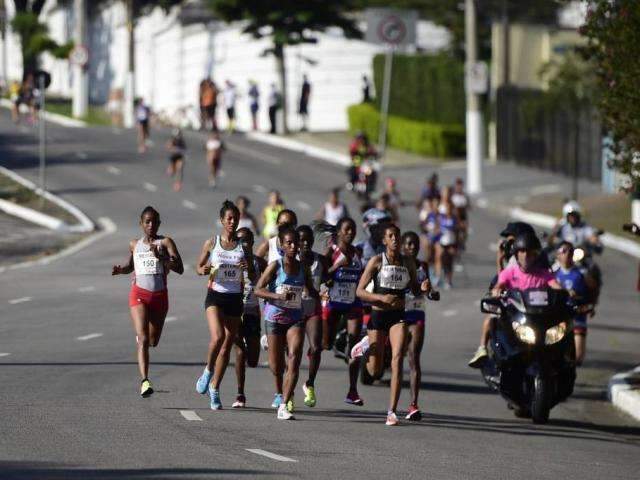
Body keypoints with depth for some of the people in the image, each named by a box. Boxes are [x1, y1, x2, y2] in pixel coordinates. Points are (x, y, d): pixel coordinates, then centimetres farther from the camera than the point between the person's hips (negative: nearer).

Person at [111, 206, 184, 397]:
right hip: (139, 294, -1)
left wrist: (161, 257, -26)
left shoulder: (166, 242, -1)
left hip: (160, 296, 1)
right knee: (143, 340, -17)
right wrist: (120, 270, 3)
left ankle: (140, 338, 52)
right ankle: (144, 381, -25)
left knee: (153, 341, 14)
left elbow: (179, 269, -11)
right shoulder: (134, 245, 8)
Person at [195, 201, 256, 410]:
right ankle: (208, 370, 3)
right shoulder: (212, 243, 0)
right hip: (215, 296, -3)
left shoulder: (243, 246, 4)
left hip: (235, 299, 3)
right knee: (217, 337, -25)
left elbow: (254, 279, 6)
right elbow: (198, 267, 10)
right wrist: (203, 270, -14)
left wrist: (249, 268, -16)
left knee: (227, 346, 5)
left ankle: (214, 388, 19)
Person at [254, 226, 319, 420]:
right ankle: (281, 395, 36)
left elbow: (311, 291, 20)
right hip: (274, 318, -2)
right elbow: (258, 289, -9)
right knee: (276, 365, 6)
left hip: (296, 318, 2)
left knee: (294, 359, -16)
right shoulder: (275, 266, -6)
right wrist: (278, 296, -24)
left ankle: (284, 406, -18)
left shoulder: (302, 268, 6)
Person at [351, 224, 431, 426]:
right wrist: (381, 298, -24)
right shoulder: (377, 261, -6)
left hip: (398, 317, 2)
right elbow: (360, 291, -8)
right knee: (375, 372, 6)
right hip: (378, 315, -2)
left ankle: (392, 411, -14)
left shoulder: (408, 263, 5)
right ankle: (366, 346, 41)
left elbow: (414, 290, 16)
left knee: (397, 360, -18)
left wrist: (423, 288, -7)